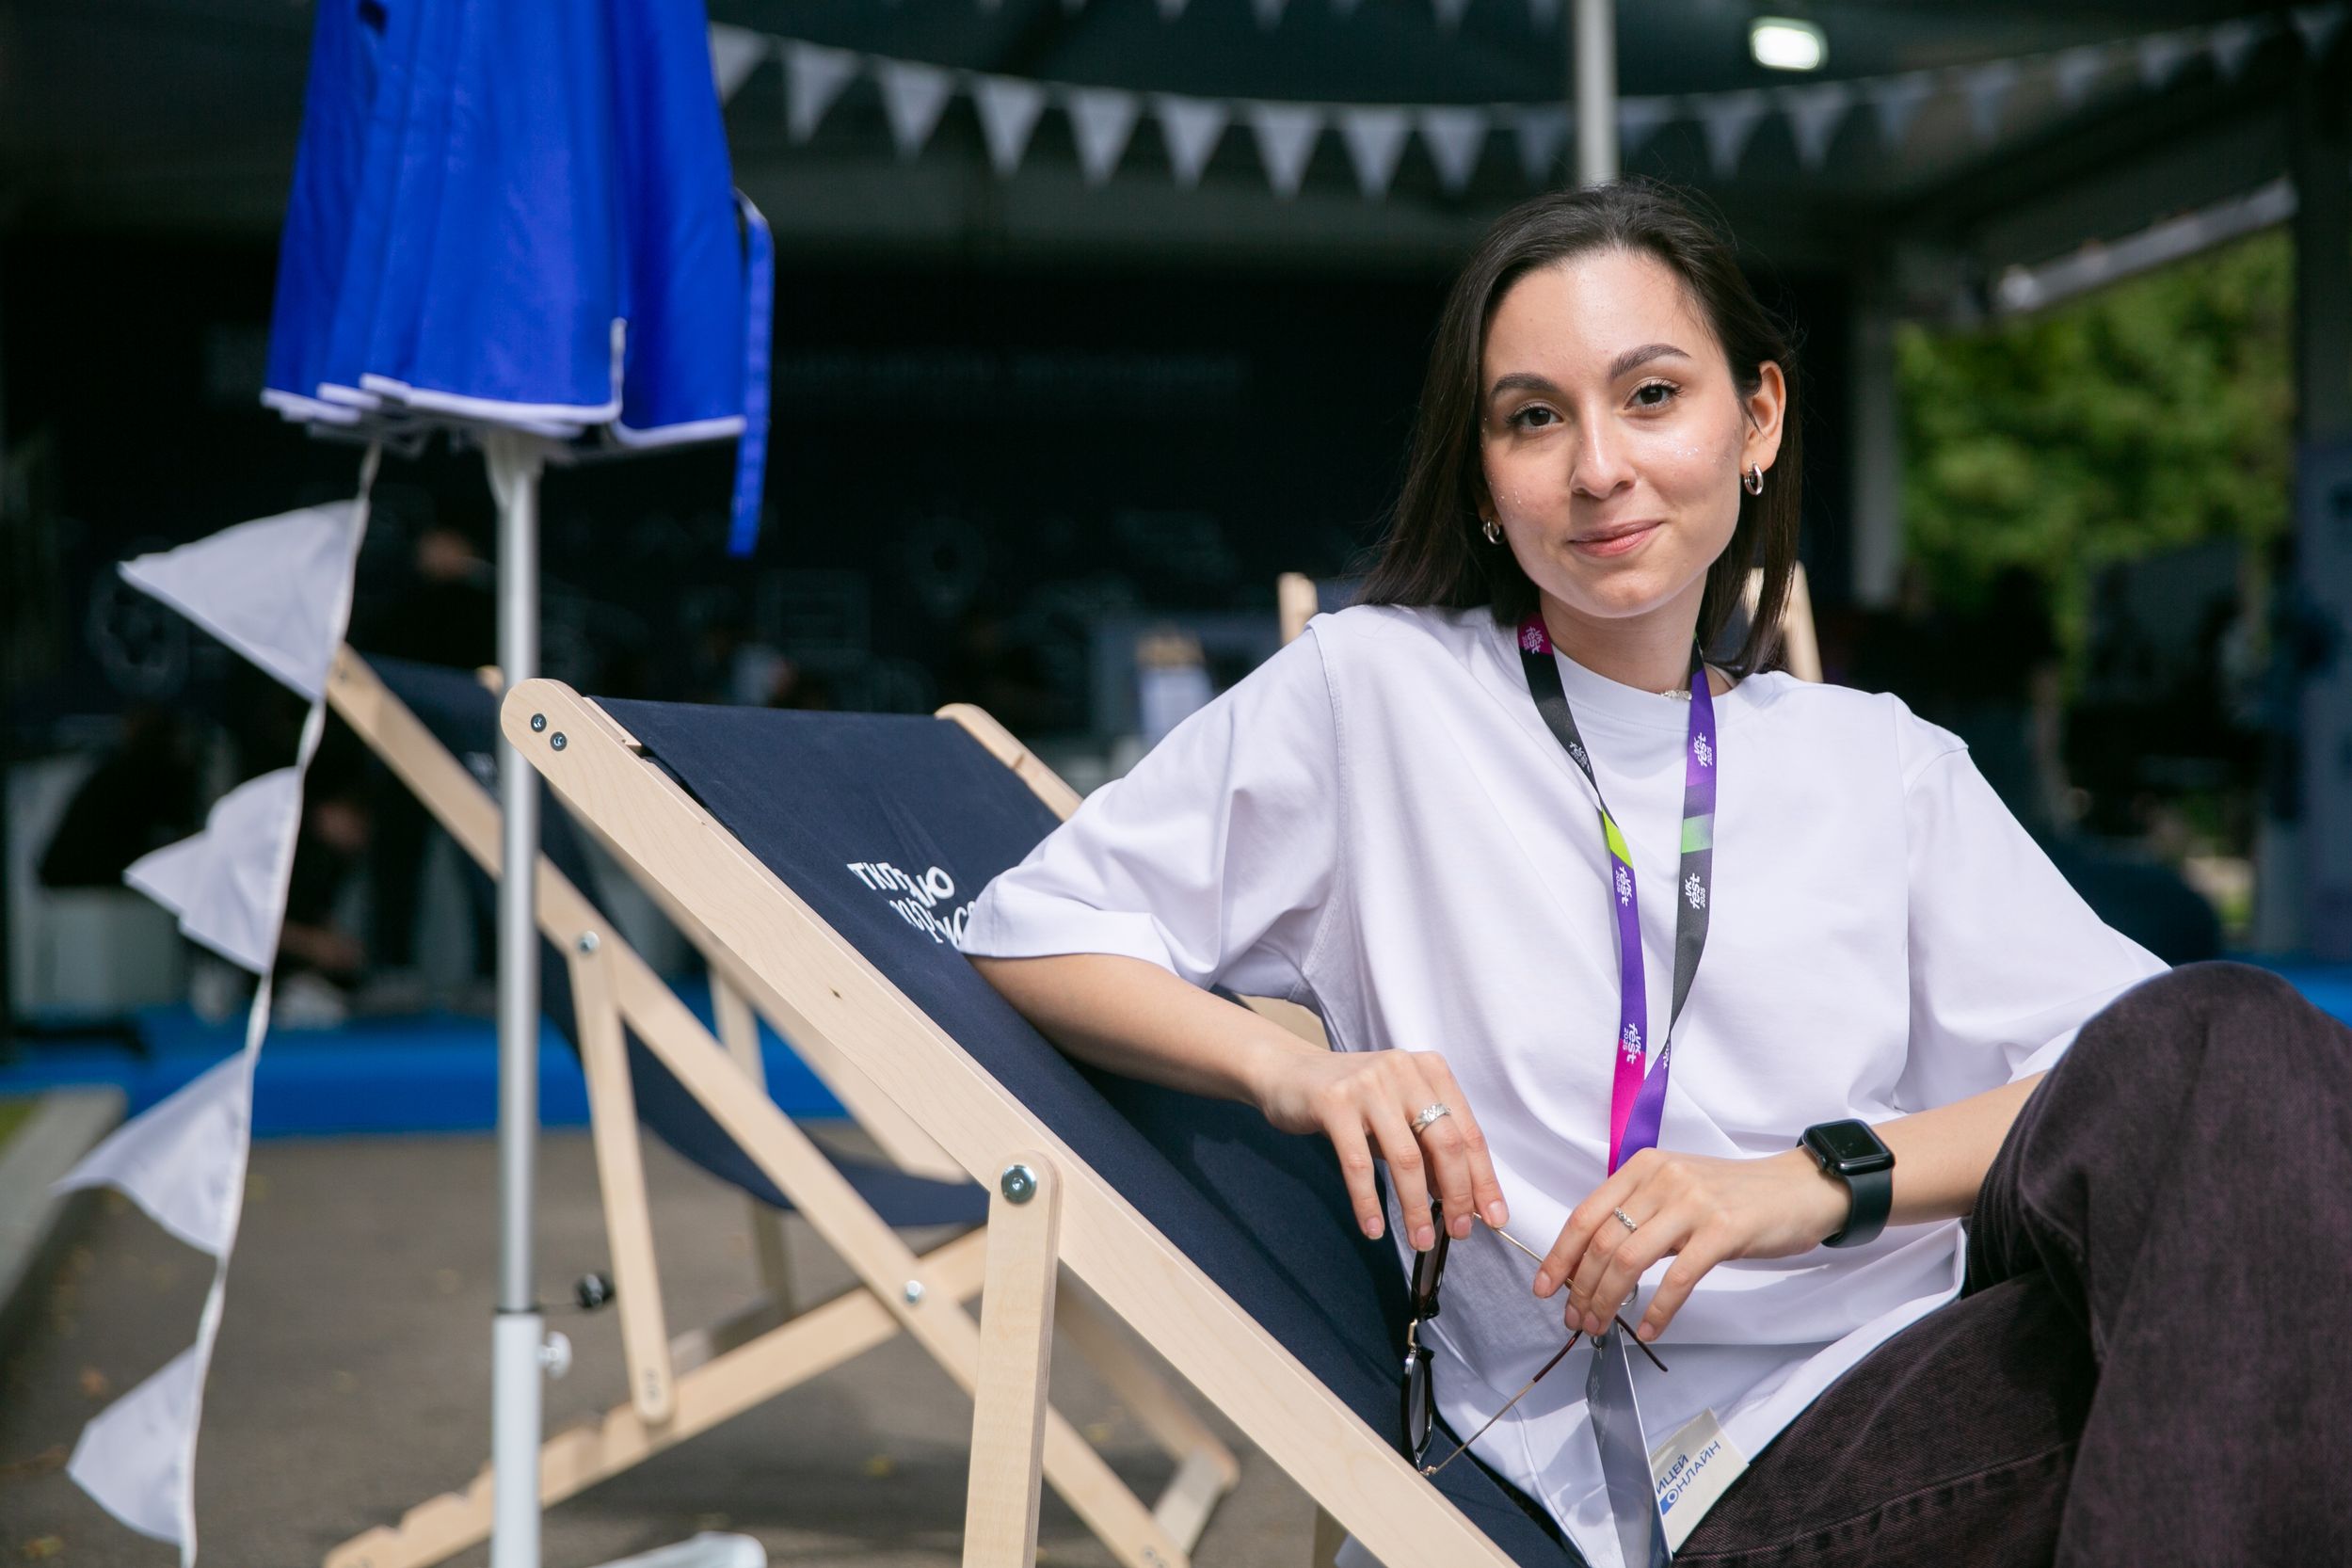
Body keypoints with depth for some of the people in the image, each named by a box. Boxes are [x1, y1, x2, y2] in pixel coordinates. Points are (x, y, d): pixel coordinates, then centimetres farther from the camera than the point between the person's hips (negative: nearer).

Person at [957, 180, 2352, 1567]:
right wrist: (1291, 1069, -9)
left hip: (1939, 1375, 5)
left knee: (2225, 1043, -28)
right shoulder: (1375, 691, 9)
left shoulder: (1887, 765, 18)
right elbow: (1033, 934, 9)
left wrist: (1823, 1176, -12)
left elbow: (2157, 1061, 5)